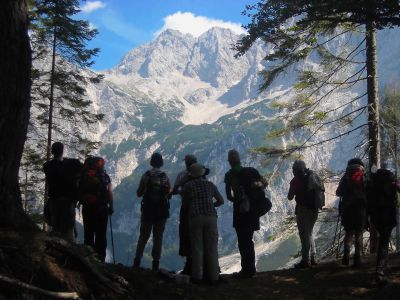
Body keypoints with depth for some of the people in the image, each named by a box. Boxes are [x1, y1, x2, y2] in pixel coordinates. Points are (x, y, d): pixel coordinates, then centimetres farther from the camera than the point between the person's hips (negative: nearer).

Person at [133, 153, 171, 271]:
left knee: (143, 236, 11)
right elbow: (169, 193, 0)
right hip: (161, 211, 0)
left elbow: (139, 193, -4)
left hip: (147, 210, 0)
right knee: (158, 237, 7)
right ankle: (155, 263, 7)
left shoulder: (146, 176, -7)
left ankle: (137, 261, 9)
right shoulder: (165, 177, -5)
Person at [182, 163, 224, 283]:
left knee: (197, 248, 3)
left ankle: (197, 276, 1)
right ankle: (213, 276, 4)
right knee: (211, 248, 4)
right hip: (210, 218, 2)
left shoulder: (187, 186, 4)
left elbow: (184, 205, 9)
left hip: (195, 218, -1)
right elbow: (221, 201, 19)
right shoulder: (210, 184, 11)